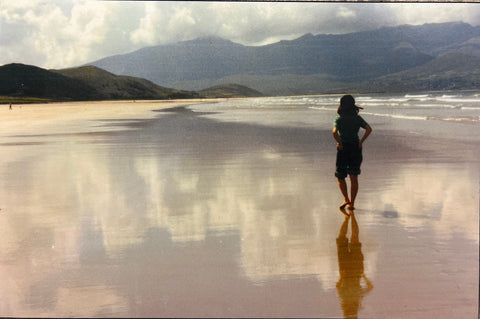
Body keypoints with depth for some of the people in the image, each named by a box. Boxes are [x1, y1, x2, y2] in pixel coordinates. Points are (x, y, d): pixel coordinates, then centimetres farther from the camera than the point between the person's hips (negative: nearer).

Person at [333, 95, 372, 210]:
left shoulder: (339, 119, -6)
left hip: (343, 149, -3)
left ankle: (346, 199, 2)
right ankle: (352, 203, 5)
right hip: (356, 149, 3)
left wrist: (339, 143, -11)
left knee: (340, 176, 14)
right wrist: (361, 141, -4)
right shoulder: (357, 118, 4)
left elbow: (335, 132, -23)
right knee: (354, 178, 7)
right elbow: (369, 129, -7)